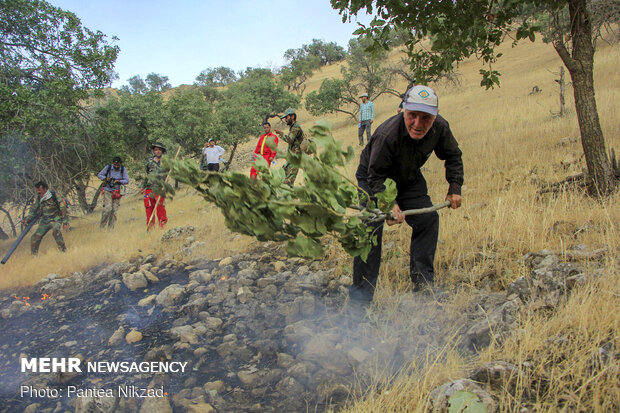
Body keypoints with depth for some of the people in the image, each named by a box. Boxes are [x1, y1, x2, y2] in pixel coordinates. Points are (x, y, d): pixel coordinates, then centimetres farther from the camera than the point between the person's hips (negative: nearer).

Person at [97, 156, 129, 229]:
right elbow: (99, 175, 3)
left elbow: (127, 181, -4)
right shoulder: (108, 167, -6)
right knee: (108, 208, -18)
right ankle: (101, 225, -3)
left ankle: (110, 228, 11)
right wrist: (105, 178, -16)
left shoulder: (123, 169, -2)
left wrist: (119, 181, -22)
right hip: (107, 191, -2)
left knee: (114, 210, 0)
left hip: (116, 192, 2)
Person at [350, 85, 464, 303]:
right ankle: (361, 296, -8)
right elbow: (375, 177, -31)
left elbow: (453, 156, 1)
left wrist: (455, 188, -6)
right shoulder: (386, 135, -39)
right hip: (374, 177, -5)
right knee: (370, 229, -16)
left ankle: (423, 284, 12)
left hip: (409, 179, 6)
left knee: (428, 220, -2)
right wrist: (389, 205, -44)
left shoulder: (440, 128, -21)